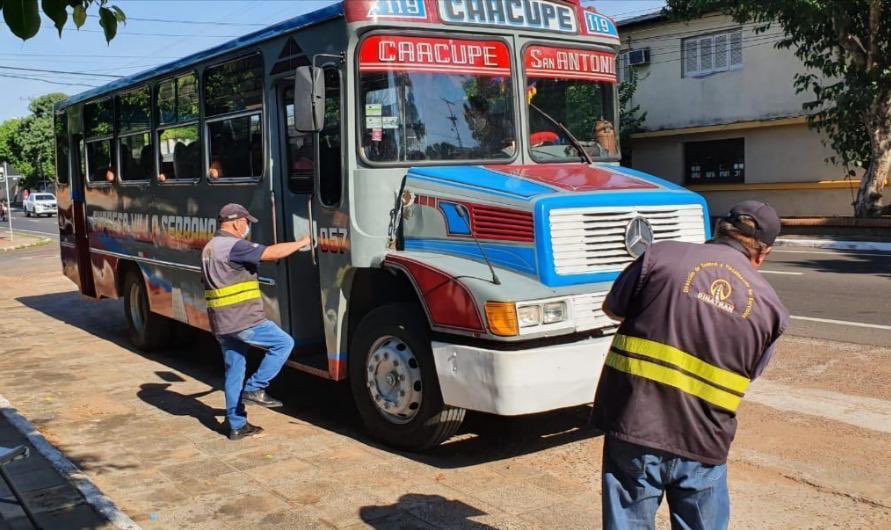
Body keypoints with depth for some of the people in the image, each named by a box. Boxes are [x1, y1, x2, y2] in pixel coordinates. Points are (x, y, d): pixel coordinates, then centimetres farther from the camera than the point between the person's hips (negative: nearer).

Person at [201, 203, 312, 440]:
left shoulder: (209, 248, 17)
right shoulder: (234, 246, -15)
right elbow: (273, 253, -20)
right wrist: (302, 242, -8)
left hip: (221, 324, 10)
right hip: (244, 320, -10)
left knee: (234, 371, 13)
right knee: (284, 343, 2)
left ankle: (237, 425, 17)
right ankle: (255, 388, -1)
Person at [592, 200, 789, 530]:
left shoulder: (662, 255, -5)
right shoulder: (769, 306, 3)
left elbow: (612, 309, 6)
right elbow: (748, 374, 11)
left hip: (635, 429, -1)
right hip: (704, 446, 2)